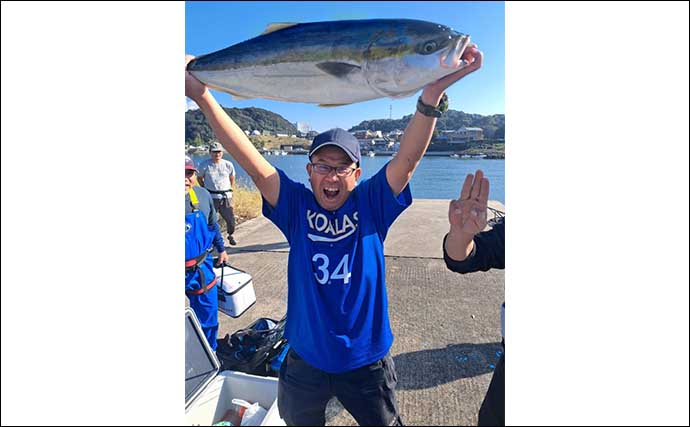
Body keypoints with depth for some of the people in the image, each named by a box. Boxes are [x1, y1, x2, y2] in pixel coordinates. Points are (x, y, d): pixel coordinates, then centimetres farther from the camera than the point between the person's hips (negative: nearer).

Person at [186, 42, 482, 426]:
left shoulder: (372, 204, -11)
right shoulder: (296, 205, -10)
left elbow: (408, 157, -24)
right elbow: (251, 161, -20)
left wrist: (432, 95, -39)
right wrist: (201, 95, -28)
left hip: (366, 361, -1)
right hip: (305, 361, 2)